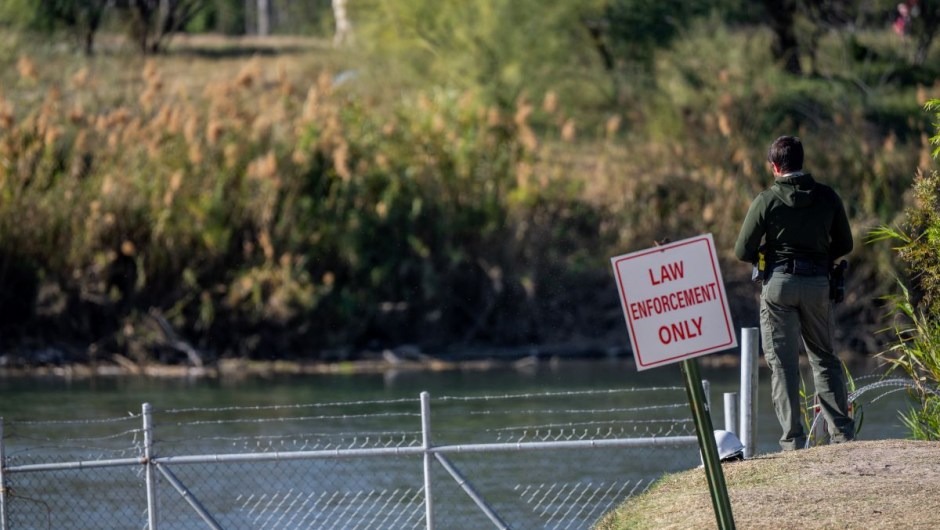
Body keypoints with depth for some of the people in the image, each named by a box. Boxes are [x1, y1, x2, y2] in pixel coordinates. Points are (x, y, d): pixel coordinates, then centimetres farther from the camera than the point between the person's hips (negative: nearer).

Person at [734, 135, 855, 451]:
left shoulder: (767, 200, -7)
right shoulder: (827, 197, 1)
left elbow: (743, 252, -6)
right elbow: (844, 245, 9)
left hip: (778, 282, -3)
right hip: (818, 282, 3)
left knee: (783, 362, 2)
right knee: (824, 357, 14)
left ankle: (793, 439, -3)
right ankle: (842, 431, 7)